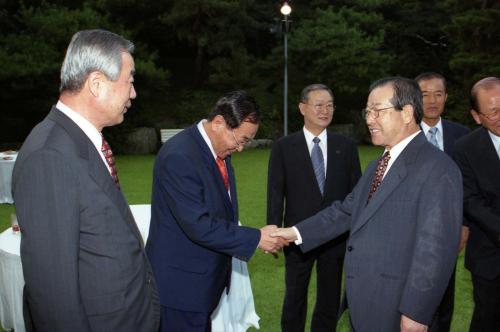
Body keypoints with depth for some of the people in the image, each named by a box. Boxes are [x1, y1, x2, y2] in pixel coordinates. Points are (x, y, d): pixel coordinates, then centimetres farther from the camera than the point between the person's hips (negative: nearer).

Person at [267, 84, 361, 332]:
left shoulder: (346, 146, 2)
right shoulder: (283, 147, -3)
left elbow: (356, 191, 4)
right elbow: (275, 193, -4)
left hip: (336, 236, 2)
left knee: (330, 301, 16)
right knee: (294, 300, 14)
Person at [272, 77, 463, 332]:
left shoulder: (437, 169, -17)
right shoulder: (378, 166, 12)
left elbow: (436, 249, -21)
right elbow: (346, 211, 11)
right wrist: (297, 232, 3)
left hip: (395, 309, -8)